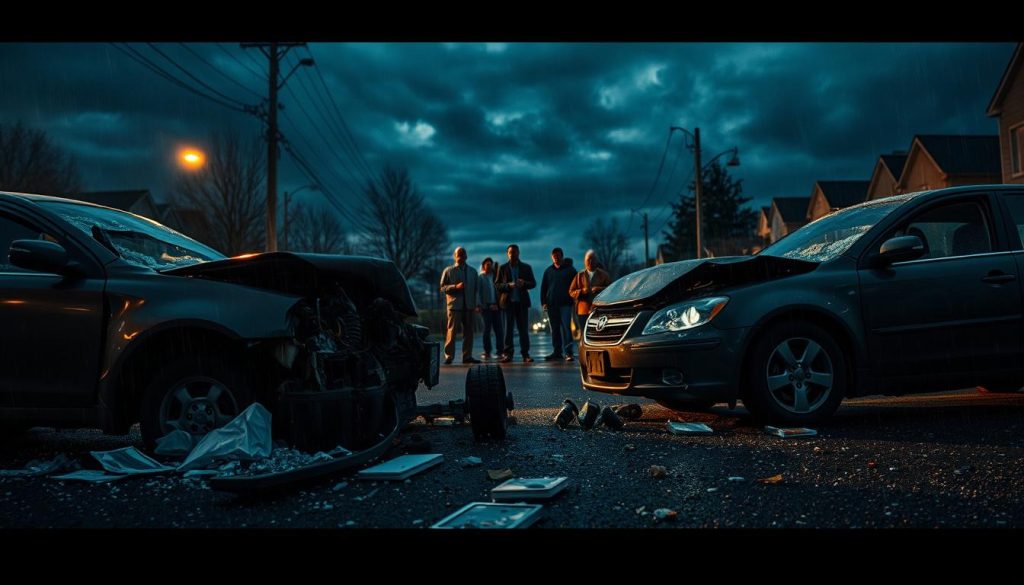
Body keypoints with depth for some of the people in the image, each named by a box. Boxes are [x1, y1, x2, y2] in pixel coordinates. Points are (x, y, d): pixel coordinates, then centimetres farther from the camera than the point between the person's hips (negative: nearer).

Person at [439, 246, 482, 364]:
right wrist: (455, 287, -14)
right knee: (451, 331, -7)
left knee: (468, 331, 4)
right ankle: (449, 356, -3)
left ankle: (467, 356, 10)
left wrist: (477, 303, 3)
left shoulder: (473, 272, 16)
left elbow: (477, 289, 14)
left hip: (469, 306, 3)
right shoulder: (448, 271, 6)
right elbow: (442, 287, 2)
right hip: (454, 305, -3)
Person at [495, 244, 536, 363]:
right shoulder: (502, 268, 7)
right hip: (508, 302, -1)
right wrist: (508, 285, -16)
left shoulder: (526, 267, 9)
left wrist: (524, 283, -14)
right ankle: (508, 353, 4)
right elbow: (496, 284, 1)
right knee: (508, 328, 0)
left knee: (523, 328, 0)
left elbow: (533, 283, 6)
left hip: (522, 302, 1)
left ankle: (525, 354, 2)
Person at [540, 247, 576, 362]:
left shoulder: (569, 269, 5)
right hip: (552, 305, 4)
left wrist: (574, 300, -4)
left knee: (566, 327, -10)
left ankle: (568, 352, -12)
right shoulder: (548, 271, 14)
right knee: (554, 329, 7)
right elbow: (543, 288, 14)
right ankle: (557, 351, 13)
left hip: (565, 304, -4)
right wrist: (543, 302, 5)